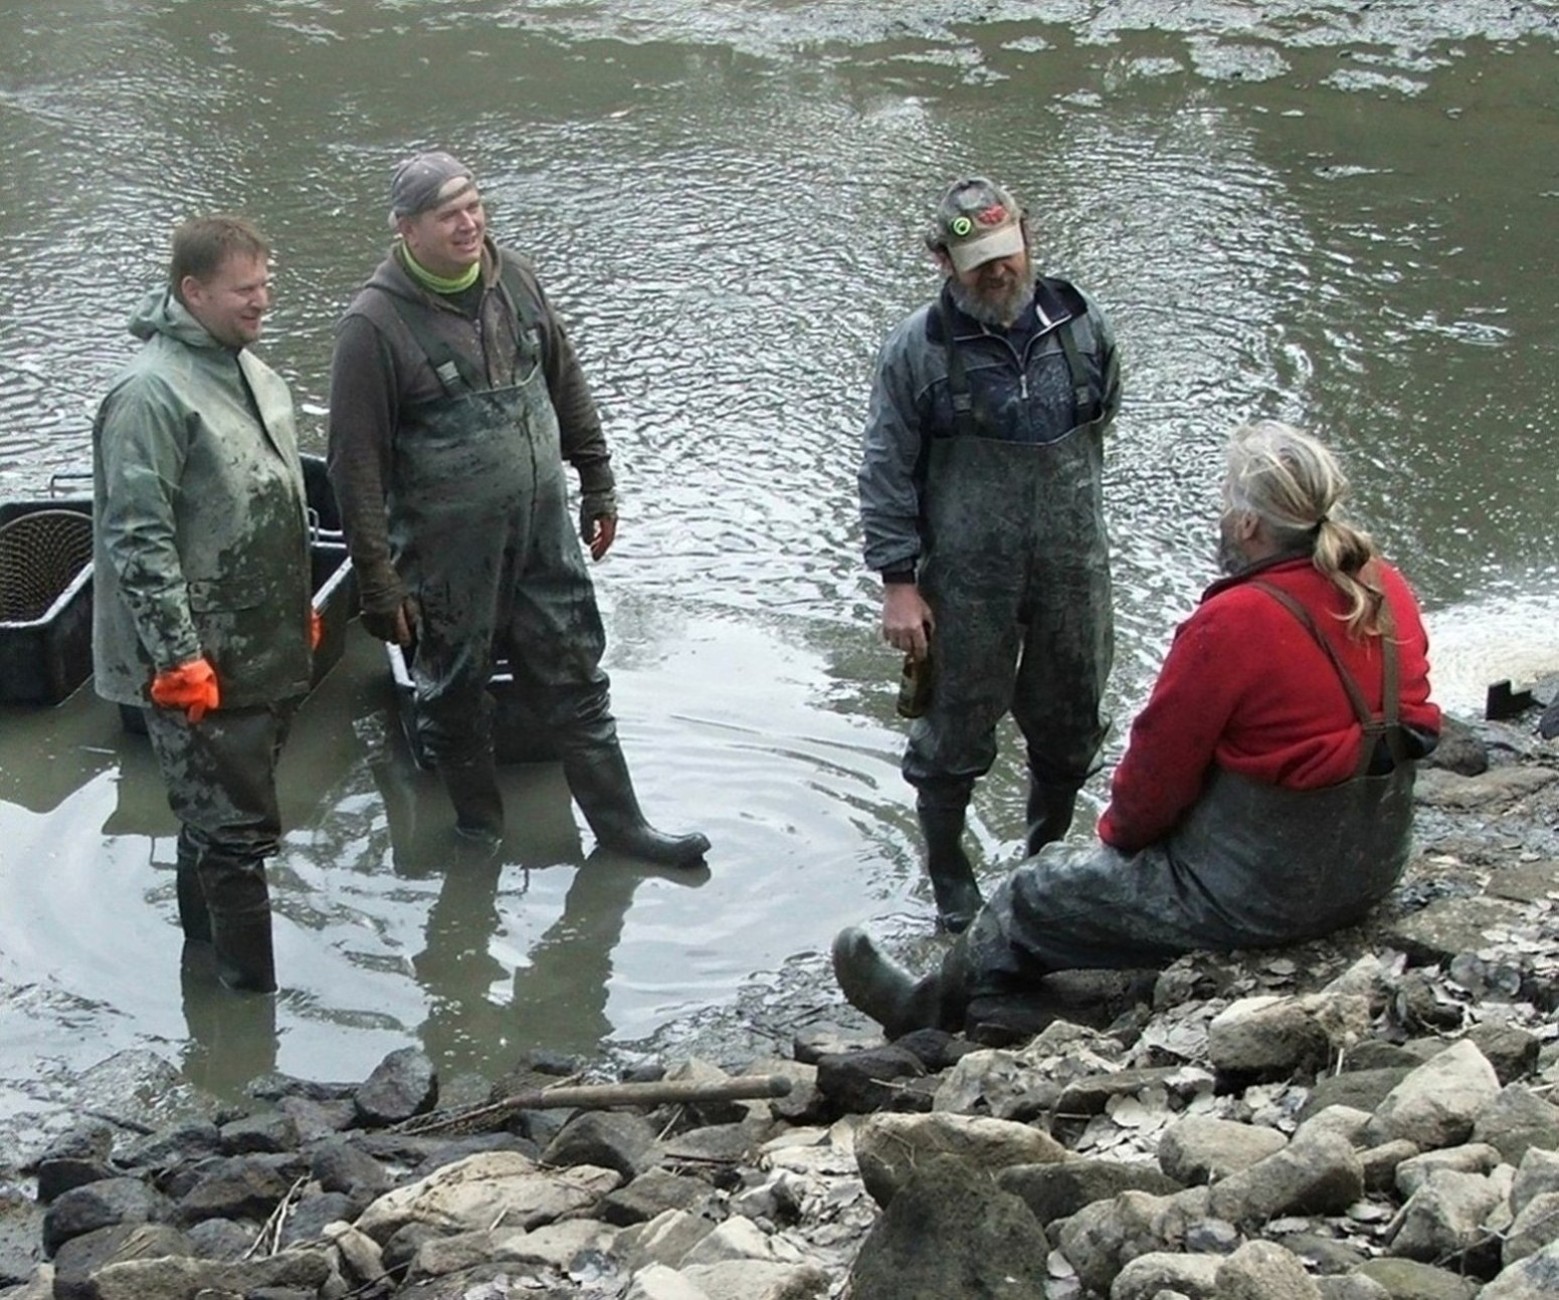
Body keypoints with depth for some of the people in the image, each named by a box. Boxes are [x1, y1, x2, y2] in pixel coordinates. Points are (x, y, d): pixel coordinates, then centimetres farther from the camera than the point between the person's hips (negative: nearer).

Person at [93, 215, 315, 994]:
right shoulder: (152, 393, -19)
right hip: (202, 662, -9)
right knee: (237, 829, -4)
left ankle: (206, 937, 36)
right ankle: (254, 990, 6)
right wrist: (180, 659, -22)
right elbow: (138, 538, -21)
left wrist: (302, 609, 22)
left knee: (216, 814, 21)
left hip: (266, 647, 9)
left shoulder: (250, 369, 9)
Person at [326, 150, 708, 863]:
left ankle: (620, 825, 26)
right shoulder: (375, 323, -17)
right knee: (456, 695, 12)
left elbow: (567, 387, 13)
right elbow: (356, 463, -16)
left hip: (544, 532, 5)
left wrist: (597, 482, 16)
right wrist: (378, 581, -15)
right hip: (448, 556, -5)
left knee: (575, 678, 14)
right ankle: (481, 833, 32)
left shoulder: (514, 277, 0)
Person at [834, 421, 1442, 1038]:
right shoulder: (1385, 589, -3)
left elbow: (1158, 768, -16)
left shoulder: (1230, 624, -26)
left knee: (1034, 896, 12)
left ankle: (930, 1011, 37)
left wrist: (1119, 830, 6)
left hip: (1261, 891, -8)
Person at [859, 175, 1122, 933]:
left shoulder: (1081, 327, -1)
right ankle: (950, 882, 26)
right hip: (966, 583, -3)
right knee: (955, 736, 7)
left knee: (1069, 729, 15)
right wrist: (899, 582, -10)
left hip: (1073, 575, 3)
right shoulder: (918, 349, -11)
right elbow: (886, 472, -7)